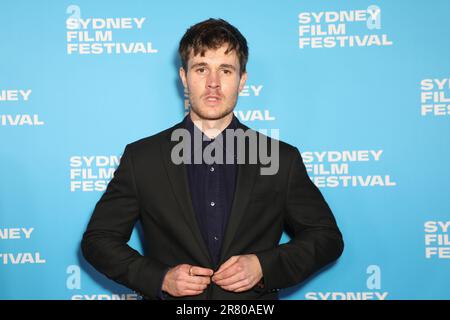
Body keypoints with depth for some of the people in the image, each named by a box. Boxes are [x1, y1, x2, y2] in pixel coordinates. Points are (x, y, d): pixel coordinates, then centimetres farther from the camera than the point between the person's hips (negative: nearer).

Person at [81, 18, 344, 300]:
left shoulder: (282, 158, 3)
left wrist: (264, 266, -6)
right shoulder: (141, 157, 2)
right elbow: (98, 238, 6)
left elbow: (327, 237, 9)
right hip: (170, 298, 1)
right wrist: (159, 278, -7)